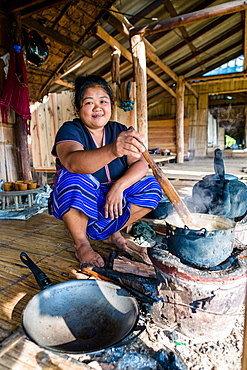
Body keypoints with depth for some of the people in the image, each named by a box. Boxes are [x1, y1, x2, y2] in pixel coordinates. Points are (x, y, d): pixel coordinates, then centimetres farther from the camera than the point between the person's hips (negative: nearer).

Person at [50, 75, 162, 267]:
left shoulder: (119, 131, 0)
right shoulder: (70, 130, -14)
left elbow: (141, 164, -10)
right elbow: (72, 162, -37)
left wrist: (119, 186, -29)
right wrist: (113, 150, -55)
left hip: (112, 201, 4)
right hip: (75, 203, -3)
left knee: (151, 187, -13)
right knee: (75, 179, -34)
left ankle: (112, 231, 2)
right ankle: (81, 243, -12)